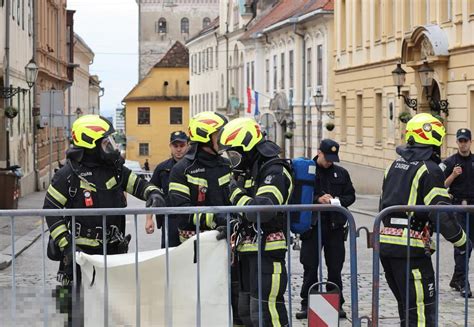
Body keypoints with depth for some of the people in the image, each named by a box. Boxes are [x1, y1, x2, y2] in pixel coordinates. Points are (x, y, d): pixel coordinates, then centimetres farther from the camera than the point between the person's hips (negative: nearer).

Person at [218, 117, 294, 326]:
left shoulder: (274, 172, -14)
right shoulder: (247, 171, 17)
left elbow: (263, 210, -29)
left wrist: (237, 193, -17)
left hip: (267, 251, -10)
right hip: (248, 251, 10)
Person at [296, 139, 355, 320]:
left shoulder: (341, 173, 9)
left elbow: (351, 195, 13)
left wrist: (339, 201, -7)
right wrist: (317, 199, -17)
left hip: (335, 226, 2)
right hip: (312, 225, -2)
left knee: (335, 267, 8)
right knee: (310, 267, 3)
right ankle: (307, 304, 11)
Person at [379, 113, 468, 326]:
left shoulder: (395, 166, 15)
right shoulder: (430, 170, -10)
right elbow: (441, 213, -17)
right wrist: (461, 241, -4)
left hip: (386, 242, 8)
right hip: (411, 248, -8)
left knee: (406, 307, 19)